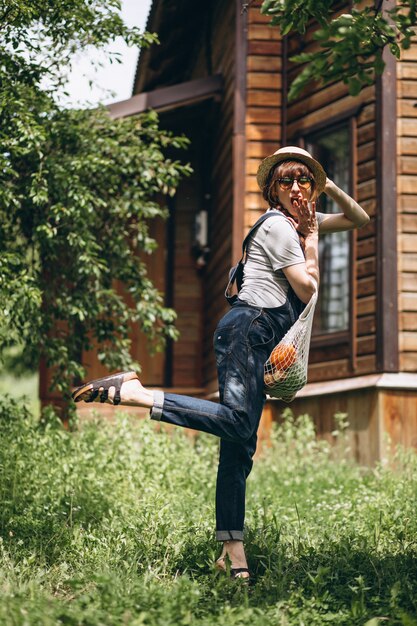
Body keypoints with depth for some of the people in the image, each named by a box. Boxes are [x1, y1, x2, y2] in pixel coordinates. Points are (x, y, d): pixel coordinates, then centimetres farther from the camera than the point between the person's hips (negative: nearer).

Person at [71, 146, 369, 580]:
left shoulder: (302, 221, 23)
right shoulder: (278, 225, -4)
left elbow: (359, 219, 34)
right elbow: (308, 291, -6)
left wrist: (330, 187, 18)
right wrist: (311, 239, 2)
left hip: (261, 339, 9)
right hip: (249, 328, -9)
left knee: (240, 443, 2)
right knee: (237, 422, -28)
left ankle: (231, 552, -1)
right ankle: (132, 393, -28)